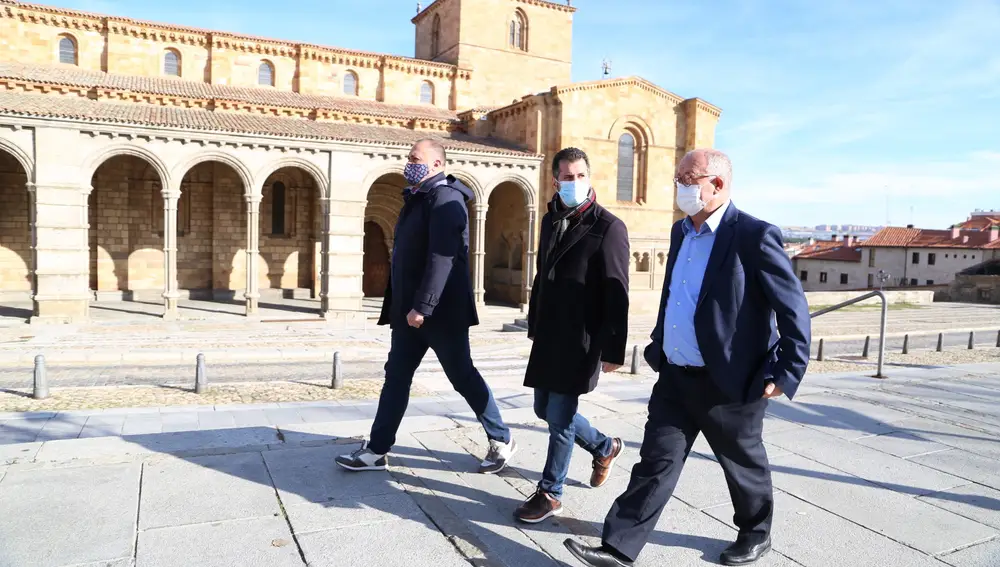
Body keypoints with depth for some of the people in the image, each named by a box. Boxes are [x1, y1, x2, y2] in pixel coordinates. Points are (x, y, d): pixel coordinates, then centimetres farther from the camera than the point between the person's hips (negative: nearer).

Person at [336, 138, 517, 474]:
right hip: (409, 310, 9)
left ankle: (501, 440, 18)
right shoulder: (416, 199, 16)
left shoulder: (445, 198, -14)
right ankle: (377, 451, 18)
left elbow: (441, 258, -24)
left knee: (463, 377, 2)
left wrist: (423, 306, -28)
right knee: (396, 378, 10)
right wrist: (400, 306, 19)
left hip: (441, 311, -9)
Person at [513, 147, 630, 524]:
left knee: (559, 417, -1)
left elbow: (617, 294, -13)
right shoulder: (551, 220, 11)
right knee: (545, 409, 16)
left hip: (580, 340, -8)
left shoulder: (608, 227, -11)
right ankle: (604, 447, 39)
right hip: (548, 336, 8)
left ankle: (550, 493, 18)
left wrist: (613, 350, -15)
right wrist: (534, 326, 18)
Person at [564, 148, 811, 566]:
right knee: (656, 462, 8)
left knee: (744, 466, 16)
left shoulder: (755, 236, -16)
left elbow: (794, 308, -14)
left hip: (729, 383, -6)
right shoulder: (681, 231, 8)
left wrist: (786, 374, -14)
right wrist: (658, 347, 20)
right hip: (675, 377, 6)